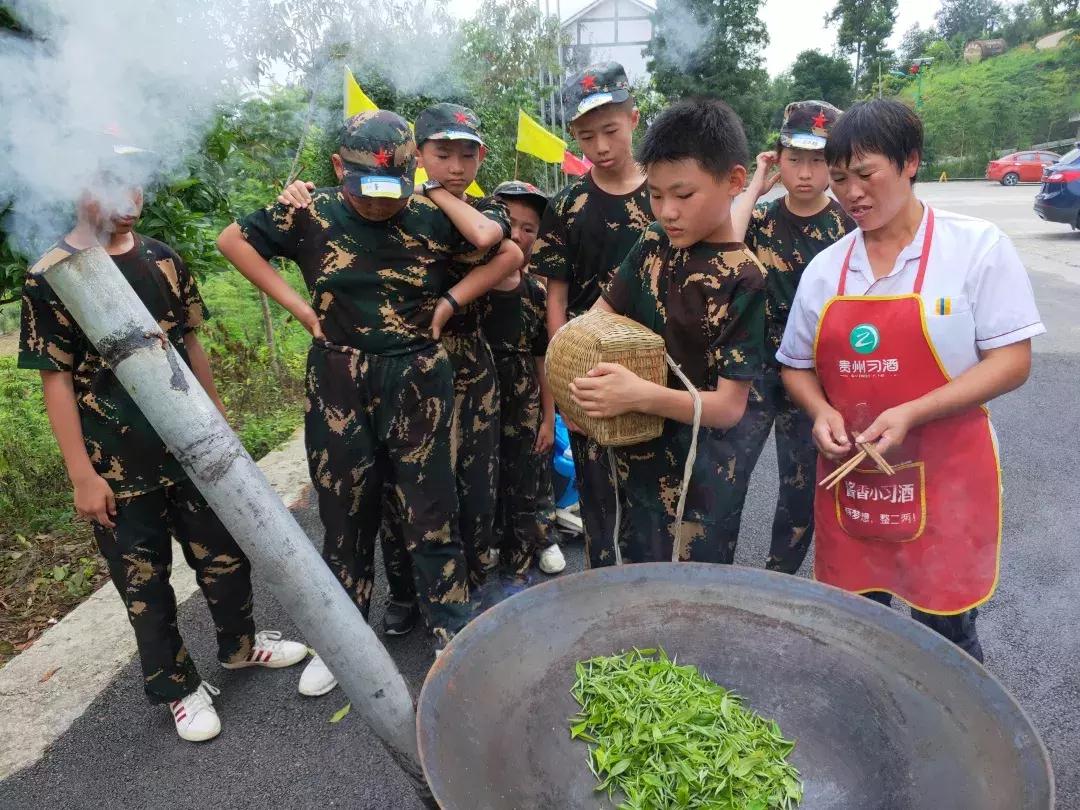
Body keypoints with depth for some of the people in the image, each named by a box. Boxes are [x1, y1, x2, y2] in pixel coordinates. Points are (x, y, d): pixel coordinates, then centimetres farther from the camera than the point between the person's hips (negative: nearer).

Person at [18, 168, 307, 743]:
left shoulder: (162, 259, 4)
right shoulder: (51, 276, -10)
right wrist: (82, 474, -12)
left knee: (224, 552, 16)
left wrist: (218, 416, 12)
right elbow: (56, 378, -10)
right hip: (117, 462, -4)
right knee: (144, 580, 10)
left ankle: (239, 642, 41)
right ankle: (178, 687, 29)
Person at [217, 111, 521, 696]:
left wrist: (449, 302, -4)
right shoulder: (311, 215, -3)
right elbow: (233, 240, 9)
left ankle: (452, 635, 19)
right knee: (345, 516, 13)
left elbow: (509, 254, 5)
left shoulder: (433, 219, -4)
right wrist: (296, 304, 0)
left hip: (417, 381, -1)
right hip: (338, 385, 2)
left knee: (431, 514, 3)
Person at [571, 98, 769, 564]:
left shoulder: (744, 281, -17)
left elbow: (730, 405, -19)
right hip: (630, 458, 6)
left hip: (691, 478, -5)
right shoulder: (654, 246, 0)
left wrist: (642, 395, -33)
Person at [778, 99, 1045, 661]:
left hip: (945, 483, -3)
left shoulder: (978, 246, -5)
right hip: (849, 482, 4)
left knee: (944, 640, 7)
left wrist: (910, 415, -21)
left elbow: (1011, 361, -9)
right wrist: (822, 413, -9)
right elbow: (797, 367, 12)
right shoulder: (825, 268, 6)